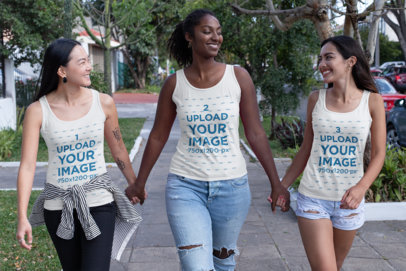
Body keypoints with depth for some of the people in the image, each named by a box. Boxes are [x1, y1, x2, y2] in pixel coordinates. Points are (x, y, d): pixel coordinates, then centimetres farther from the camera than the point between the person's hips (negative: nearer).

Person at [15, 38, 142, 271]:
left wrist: (135, 185, 17)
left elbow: (118, 149, 8)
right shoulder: (38, 111, -9)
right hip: (58, 206, 1)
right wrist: (22, 217, -16)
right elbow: (27, 166, -11)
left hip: (98, 202, 0)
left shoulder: (103, 103, -5)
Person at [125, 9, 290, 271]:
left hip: (232, 185, 1)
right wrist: (139, 183, 12)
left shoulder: (238, 77, -3)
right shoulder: (175, 83, -2)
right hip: (186, 185, -1)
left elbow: (255, 134, -1)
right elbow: (158, 137, 7)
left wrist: (276, 183, -1)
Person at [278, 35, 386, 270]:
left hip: (349, 201, 1)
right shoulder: (316, 99, 1)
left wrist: (362, 187, -20)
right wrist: (283, 186, 7)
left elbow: (379, 153, -3)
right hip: (313, 198, 0)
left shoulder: (372, 101, -3)